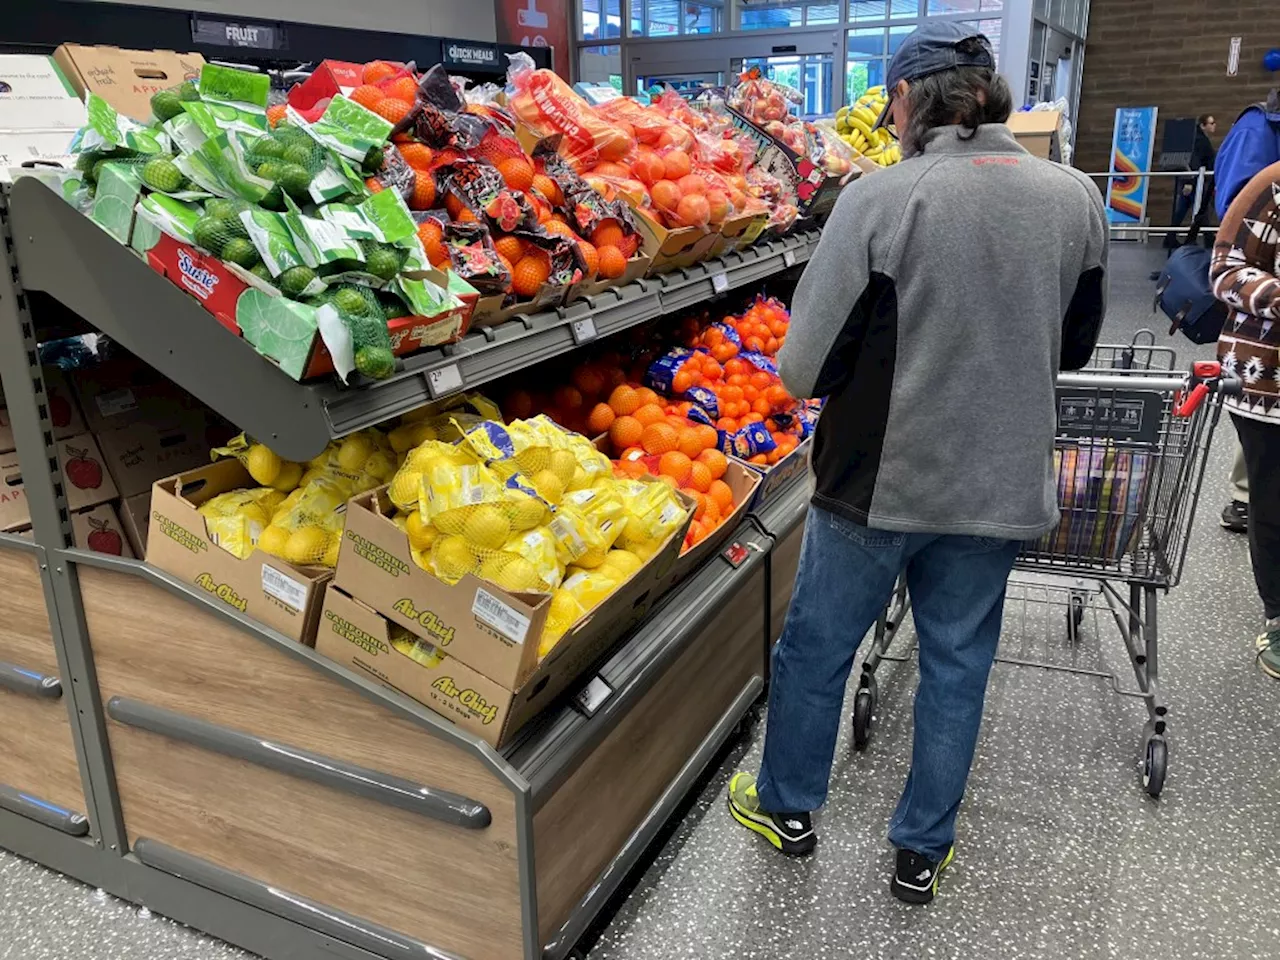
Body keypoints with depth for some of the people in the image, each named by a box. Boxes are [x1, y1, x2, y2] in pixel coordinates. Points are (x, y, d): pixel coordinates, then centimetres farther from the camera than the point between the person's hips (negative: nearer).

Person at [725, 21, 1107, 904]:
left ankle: (787, 807, 38)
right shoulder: (1076, 199, -3)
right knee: (958, 666, 18)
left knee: (816, 646, 17)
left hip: (880, 477, -3)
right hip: (1000, 482, 4)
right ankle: (922, 854, 34)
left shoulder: (880, 199, -17)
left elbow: (806, 369, -16)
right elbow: (1075, 346, 11)